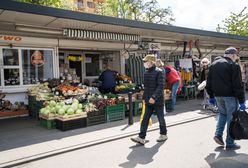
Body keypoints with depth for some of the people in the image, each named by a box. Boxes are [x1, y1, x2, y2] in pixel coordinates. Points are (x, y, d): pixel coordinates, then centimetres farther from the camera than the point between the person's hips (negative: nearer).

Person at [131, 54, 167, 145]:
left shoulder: (159, 72, -12)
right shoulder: (146, 73, 11)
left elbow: (160, 86, -19)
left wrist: (154, 97, -26)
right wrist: (144, 97, 16)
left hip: (158, 101, -6)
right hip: (149, 101, 7)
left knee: (160, 118, 9)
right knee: (145, 119, 3)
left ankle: (163, 135, 28)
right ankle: (141, 138, 6)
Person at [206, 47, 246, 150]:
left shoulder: (213, 64, 11)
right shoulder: (233, 65, -10)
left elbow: (209, 82, 13)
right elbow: (238, 85, -13)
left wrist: (211, 96, 18)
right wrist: (242, 101, -10)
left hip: (217, 95, 6)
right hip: (230, 95, -6)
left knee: (222, 114, 24)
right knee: (231, 118, 4)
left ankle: (218, 134, 12)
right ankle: (230, 143, 11)